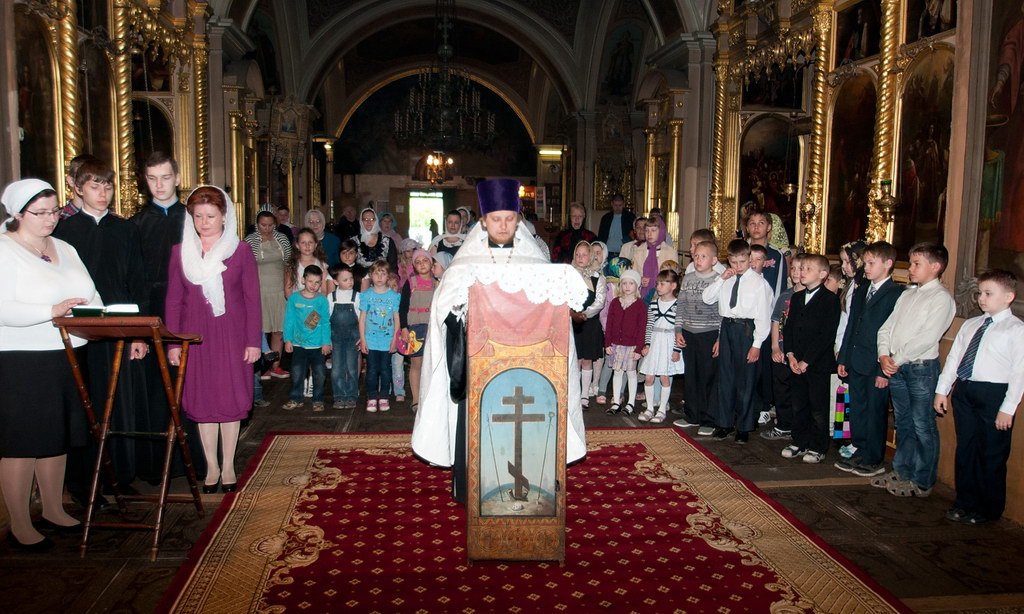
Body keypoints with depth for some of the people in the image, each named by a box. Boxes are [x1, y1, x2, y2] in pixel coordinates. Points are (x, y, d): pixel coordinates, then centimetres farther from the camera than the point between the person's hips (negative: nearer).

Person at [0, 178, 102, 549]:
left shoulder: (65, 250, 14)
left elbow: (91, 296, 12)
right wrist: (52, 311, -28)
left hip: (64, 359, 7)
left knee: (57, 438, 14)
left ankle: (53, 510, 27)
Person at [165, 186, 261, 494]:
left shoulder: (240, 250, -1)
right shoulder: (180, 252, 4)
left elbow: (252, 299, -1)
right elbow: (173, 301, 5)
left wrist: (253, 341, -5)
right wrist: (173, 343, 1)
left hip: (232, 336, -2)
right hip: (196, 338, 2)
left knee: (231, 399, 3)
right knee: (202, 401, 6)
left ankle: (228, 466, 15)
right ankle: (211, 467, 18)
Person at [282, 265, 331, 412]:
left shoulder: (322, 300, -4)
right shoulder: (294, 298, -3)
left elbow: (326, 322, -1)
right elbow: (289, 320, 1)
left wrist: (326, 342, -3)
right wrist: (288, 339, -1)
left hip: (317, 345, 0)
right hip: (298, 344, 0)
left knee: (319, 374, 5)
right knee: (297, 373, 4)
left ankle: (318, 400, 19)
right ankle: (295, 399, 20)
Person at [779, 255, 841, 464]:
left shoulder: (830, 299, -9)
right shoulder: (796, 297, 13)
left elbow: (827, 335, -15)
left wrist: (806, 361, -16)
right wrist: (791, 355, -2)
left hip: (818, 364, -6)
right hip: (797, 363, 6)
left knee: (818, 408, 3)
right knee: (798, 406, 13)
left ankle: (818, 447, 14)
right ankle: (799, 443, 24)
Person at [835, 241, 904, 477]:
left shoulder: (897, 294, -11)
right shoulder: (861, 290, 13)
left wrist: (885, 370, -15)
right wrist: (843, 358, 12)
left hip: (877, 366, -7)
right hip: (856, 362, 7)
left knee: (876, 412, 3)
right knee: (857, 409, 13)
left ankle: (874, 460, 15)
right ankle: (860, 453, 26)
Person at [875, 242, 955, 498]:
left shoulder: (941, 298, -9)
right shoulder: (907, 295, 14)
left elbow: (928, 337, -19)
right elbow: (886, 327, 12)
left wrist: (897, 359, -14)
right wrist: (884, 356, -4)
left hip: (921, 367, -7)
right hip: (895, 367, 7)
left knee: (922, 426, 1)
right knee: (903, 422, 17)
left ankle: (922, 482, 11)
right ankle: (901, 471, 28)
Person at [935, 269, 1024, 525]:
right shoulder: (970, 325, 12)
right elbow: (953, 357, 14)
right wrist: (942, 390, 10)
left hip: (994, 394, -6)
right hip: (964, 390, 6)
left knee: (992, 455, 5)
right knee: (965, 450, 14)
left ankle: (988, 510, 21)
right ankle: (965, 502, 29)